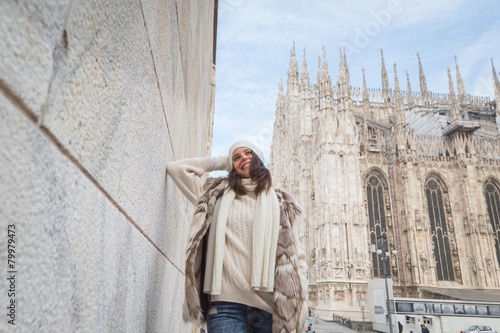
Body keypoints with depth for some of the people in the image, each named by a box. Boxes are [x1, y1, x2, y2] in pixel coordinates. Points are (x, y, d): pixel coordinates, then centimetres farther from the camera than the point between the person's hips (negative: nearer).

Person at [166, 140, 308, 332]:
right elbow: (175, 168, 19)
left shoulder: (280, 204, 16)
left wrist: (298, 305, -1)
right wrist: (219, 162, 22)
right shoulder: (217, 193, 17)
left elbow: (295, 258, 11)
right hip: (227, 305, -1)